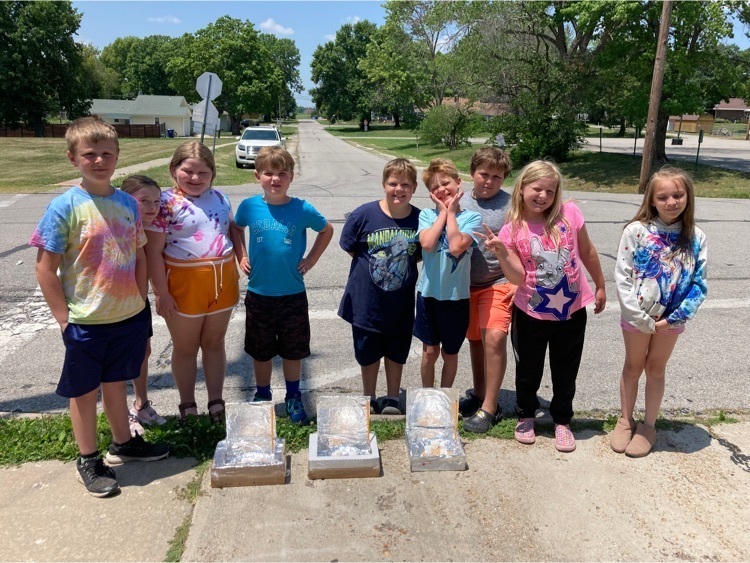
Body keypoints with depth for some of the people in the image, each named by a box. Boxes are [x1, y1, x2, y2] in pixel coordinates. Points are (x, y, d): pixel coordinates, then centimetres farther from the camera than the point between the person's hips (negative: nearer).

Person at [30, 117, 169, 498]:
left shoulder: (128, 203, 1)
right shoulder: (65, 206, -13)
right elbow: (45, 269, -11)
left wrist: (140, 303, 6)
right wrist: (64, 318, -12)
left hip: (129, 316, 4)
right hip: (85, 322, -4)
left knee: (116, 382, 21)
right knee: (85, 391, 12)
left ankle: (123, 444, 40)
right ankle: (88, 460, 30)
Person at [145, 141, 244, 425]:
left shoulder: (219, 198, 6)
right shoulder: (166, 203, -11)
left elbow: (234, 229, 20)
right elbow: (153, 251, -13)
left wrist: (243, 261, 6)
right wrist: (162, 293, -14)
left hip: (222, 281, 5)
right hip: (184, 284, -4)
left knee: (214, 343, 17)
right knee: (185, 348, 13)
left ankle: (216, 403, 32)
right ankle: (188, 407, 30)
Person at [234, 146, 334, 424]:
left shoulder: (302, 209, -10)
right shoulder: (249, 206, -7)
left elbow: (327, 230, 7)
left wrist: (311, 260, 1)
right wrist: (240, 257, 3)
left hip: (293, 294, -1)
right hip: (258, 294, 1)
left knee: (293, 351, 13)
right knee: (260, 351, 16)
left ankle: (293, 398, 34)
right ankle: (262, 397, 36)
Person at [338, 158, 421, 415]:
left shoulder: (420, 219, -9)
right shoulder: (364, 214, -14)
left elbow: (421, 254, 5)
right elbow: (350, 248, -2)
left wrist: (403, 264, -11)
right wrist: (372, 265, -7)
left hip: (401, 304, 1)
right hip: (367, 302, -1)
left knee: (396, 354, 18)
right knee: (368, 354, 17)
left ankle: (392, 400, 39)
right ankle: (369, 400, 39)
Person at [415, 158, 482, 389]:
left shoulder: (471, 217, -6)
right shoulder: (427, 215, 0)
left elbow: (456, 247, -23)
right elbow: (427, 243, -20)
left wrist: (451, 213, -12)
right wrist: (443, 212, -11)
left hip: (456, 295, -1)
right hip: (428, 293, 1)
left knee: (450, 353, 14)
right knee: (430, 351, 12)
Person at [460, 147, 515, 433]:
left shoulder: (511, 204, -8)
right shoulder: (461, 204, 2)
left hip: (499, 283, -4)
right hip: (468, 284, 5)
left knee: (494, 337, -17)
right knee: (475, 340, 17)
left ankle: (489, 407, -3)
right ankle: (478, 394, 36)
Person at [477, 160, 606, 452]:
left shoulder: (569, 213, -9)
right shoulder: (511, 231, -10)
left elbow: (587, 252, 4)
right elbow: (519, 278, -16)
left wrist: (600, 286, 11)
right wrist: (500, 250, -29)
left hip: (572, 311, 1)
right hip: (532, 314, -1)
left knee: (565, 372, 16)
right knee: (528, 371, 16)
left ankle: (562, 420, 38)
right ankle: (525, 416, 42)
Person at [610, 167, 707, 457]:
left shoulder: (696, 238, -7)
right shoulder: (636, 230, -14)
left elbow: (699, 283, -5)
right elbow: (622, 276, -14)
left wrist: (676, 317, -14)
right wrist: (638, 317, -17)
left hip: (671, 319, 2)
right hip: (637, 316, -1)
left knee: (656, 369, 15)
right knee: (633, 367, 14)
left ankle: (648, 425, 31)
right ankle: (626, 420, 32)